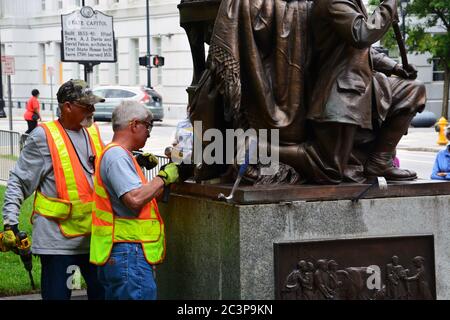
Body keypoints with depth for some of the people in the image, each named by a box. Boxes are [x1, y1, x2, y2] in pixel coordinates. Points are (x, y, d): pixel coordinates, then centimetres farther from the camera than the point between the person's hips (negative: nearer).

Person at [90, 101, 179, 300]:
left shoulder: (118, 154, 22)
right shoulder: (117, 155, -12)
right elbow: (135, 199, -23)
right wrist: (163, 178, -10)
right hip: (128, 252, -11)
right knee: (142, 295, -12)